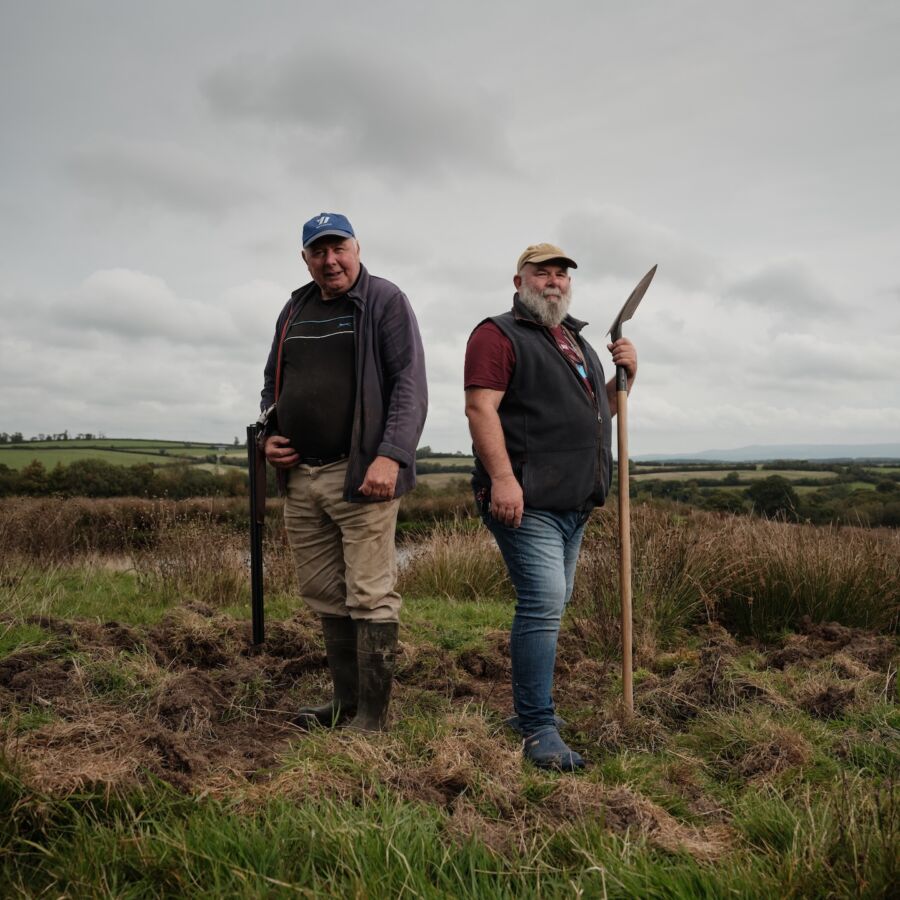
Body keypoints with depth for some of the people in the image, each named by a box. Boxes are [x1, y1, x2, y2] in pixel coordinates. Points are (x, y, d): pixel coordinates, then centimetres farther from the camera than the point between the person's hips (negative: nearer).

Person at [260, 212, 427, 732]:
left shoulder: (385, 301, -1)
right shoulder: (295, 310, 18)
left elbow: (410, 385, -10)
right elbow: (273, 382, 27)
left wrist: (391, 456, -21)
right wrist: (269, 433, 9)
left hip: (361, 474, -7)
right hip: (301, 477, 7)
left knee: (369, 597, -4)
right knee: (324, 596, 12)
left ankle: (372, 716, 6)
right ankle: (347, 703, 25)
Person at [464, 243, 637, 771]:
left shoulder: (577, 341, 24)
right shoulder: (499, 335, -3)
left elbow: (601, 411, 30)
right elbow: (481, 407, -16)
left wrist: (627, 376, 11)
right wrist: (502, 477, -26)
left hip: (573, 503, 9)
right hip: (525, 500, -9)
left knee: (549, 606, 14)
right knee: (543, 603, -15)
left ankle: (529, 707, 27)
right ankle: (539, 730, -8)